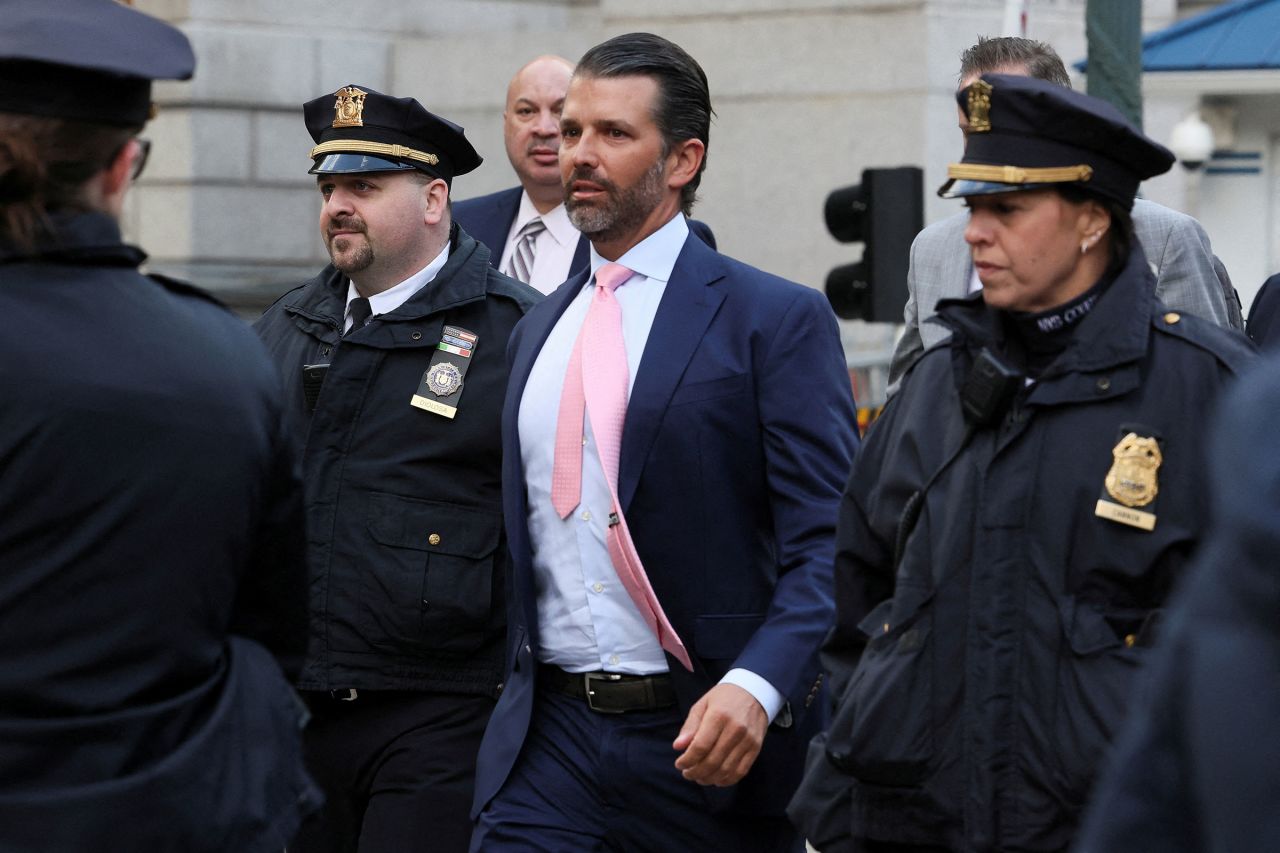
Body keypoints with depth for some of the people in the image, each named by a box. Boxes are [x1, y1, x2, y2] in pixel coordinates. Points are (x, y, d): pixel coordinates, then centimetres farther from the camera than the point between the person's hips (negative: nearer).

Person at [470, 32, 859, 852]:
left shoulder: (776, 320, -5)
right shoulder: (538, 331, 15)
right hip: (551, 737, 5)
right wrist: (518, 692, 14)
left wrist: (757, 687, -25)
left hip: (706, 735, -4)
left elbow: (828, 544, -12)